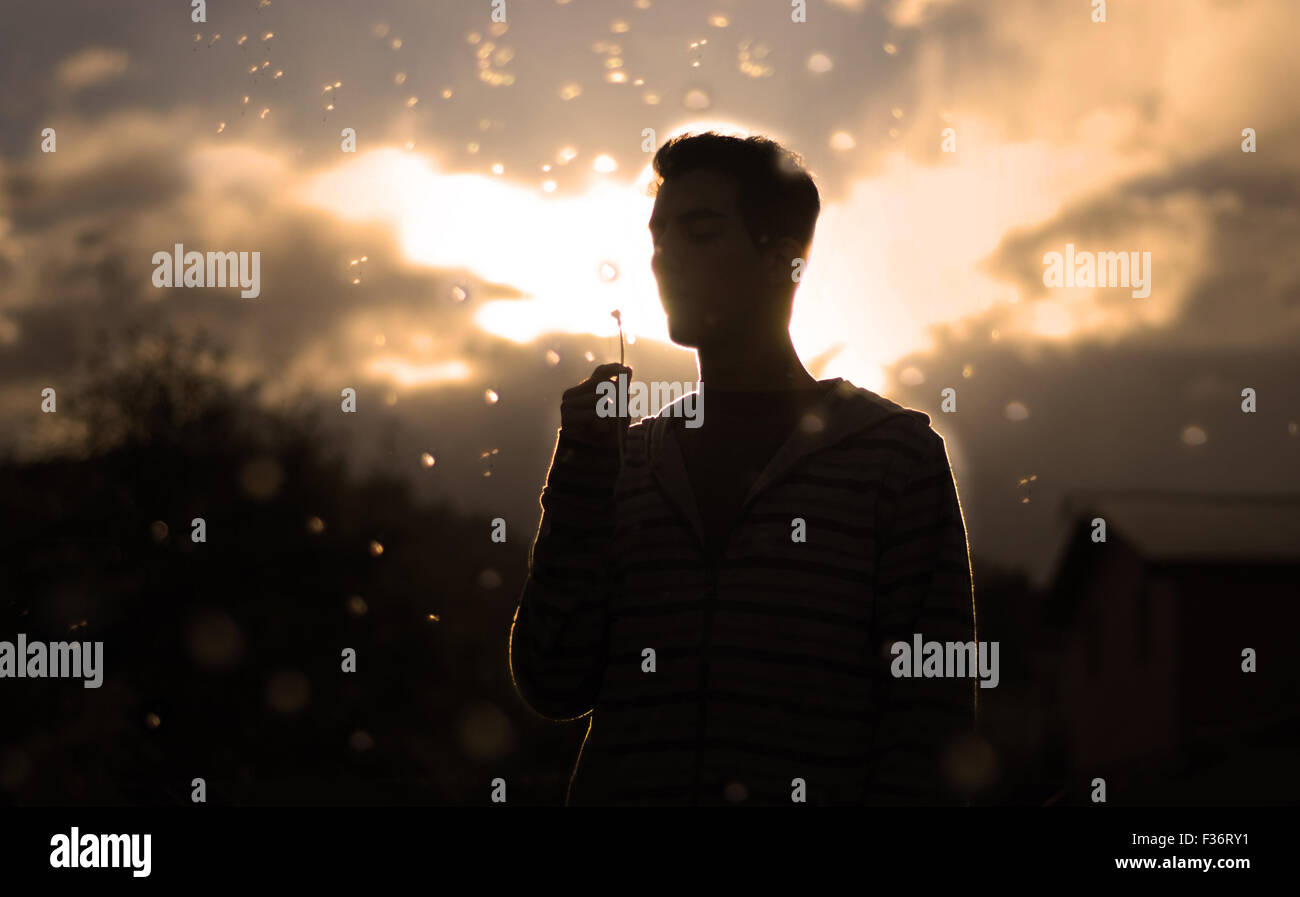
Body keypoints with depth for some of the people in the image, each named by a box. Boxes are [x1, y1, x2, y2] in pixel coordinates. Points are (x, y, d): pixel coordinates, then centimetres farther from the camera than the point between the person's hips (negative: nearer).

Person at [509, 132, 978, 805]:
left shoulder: (896, 450, 2)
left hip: (814, 791, -3)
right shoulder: (626, 457, 14)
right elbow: (553, 686, 5)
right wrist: (581, 475, -1)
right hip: (626, 787, 3)